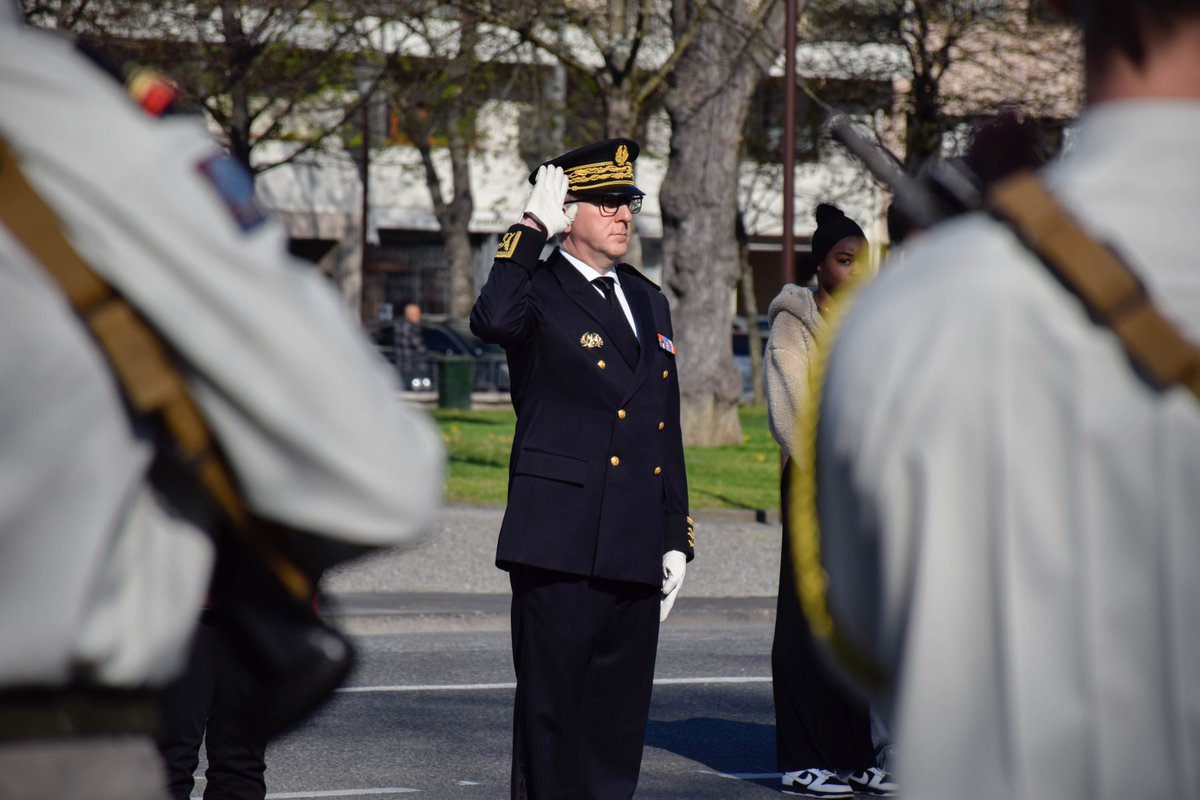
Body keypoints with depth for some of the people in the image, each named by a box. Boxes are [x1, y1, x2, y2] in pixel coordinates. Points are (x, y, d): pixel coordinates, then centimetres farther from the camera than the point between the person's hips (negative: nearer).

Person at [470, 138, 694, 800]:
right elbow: (492, 322, -29)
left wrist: (676, 539, 16)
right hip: (561, 549, -6)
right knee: (552, 713, -2)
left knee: (619, 724, 9)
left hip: (636, 558, 6)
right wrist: (532, 229, -22)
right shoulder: (539, 293, -2)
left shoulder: (648, 302, 18)